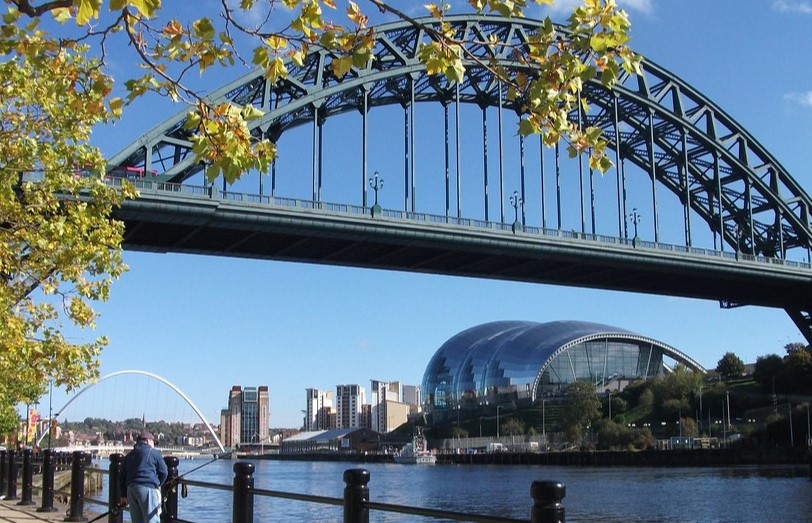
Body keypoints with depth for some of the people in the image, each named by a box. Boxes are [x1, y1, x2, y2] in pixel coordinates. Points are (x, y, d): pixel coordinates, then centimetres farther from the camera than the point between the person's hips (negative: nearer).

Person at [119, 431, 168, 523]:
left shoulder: (129, 455, 21)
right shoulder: (154, 452, 4)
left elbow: (122, 477, 19)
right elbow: (164, 472, 0)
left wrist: (123, 495, 22)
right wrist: (158, 484, 17)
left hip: (131, 489, 6)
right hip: (148, 488, -6)